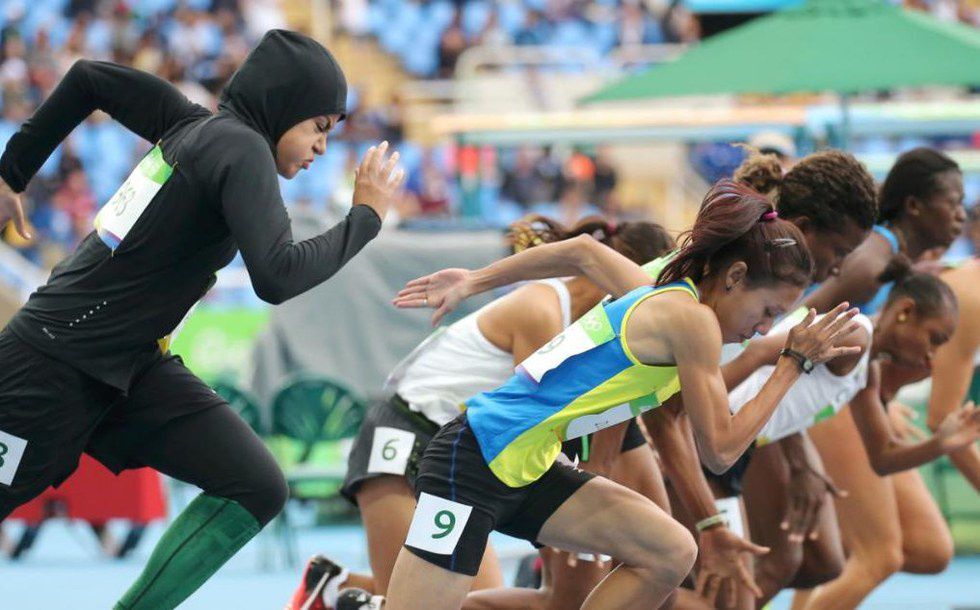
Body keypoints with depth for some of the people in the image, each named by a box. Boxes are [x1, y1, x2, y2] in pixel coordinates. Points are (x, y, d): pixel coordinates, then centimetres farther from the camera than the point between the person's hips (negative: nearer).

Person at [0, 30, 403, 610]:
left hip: (132, 367, 9)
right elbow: (277, 277, -30)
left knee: (258, 489, -5)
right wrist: (366, 215, -16)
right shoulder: (242, 149, -18)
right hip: (54, 368, -9)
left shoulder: (194, 125, 7)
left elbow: (88, 77, 18)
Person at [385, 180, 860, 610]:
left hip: (526, 469, 9)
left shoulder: (657, 297, 11)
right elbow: (720, 450, -10)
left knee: (671, 554, -1)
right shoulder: (692, 318, -14)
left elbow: (582, 252, 28)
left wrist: (473, 283, 36)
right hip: (473, 464, -9)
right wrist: (794, 361, -4)